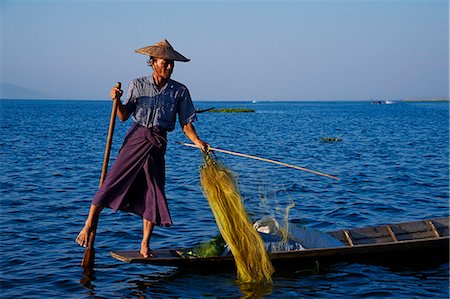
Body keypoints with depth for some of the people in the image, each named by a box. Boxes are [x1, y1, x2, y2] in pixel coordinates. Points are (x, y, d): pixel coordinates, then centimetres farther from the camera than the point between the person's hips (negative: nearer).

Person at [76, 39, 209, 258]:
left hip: (158, 144, 1)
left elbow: (186, 123, 3)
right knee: (114, 180, -9)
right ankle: (89, 225, 4)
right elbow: (123, 116, 1)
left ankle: (145, 246, 11)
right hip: (136, 138, -1)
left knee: (154, 193, 1)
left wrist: (197, 141, -12)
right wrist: (117, 100, -17)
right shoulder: (137, 85, 2)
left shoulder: (180, 91, 4)